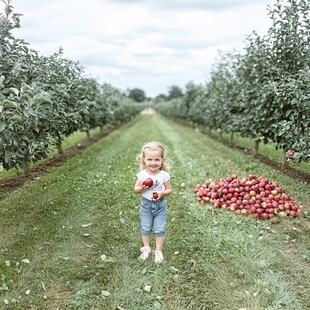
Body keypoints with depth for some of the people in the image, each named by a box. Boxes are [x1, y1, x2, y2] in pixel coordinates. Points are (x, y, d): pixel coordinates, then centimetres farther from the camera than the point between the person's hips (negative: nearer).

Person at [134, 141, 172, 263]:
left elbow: (169, 190, -5)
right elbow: (135, 189, -3)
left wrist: (162, 193, -26)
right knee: (145, 228, 15)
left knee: (159, 229, 8)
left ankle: (158, 251, 25)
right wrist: (141, 188, -24)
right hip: (146, 204, 1)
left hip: (160, 205, -1)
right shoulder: (142, 174, -13)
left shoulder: (164, 175, -15)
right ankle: (146, 248, 35)